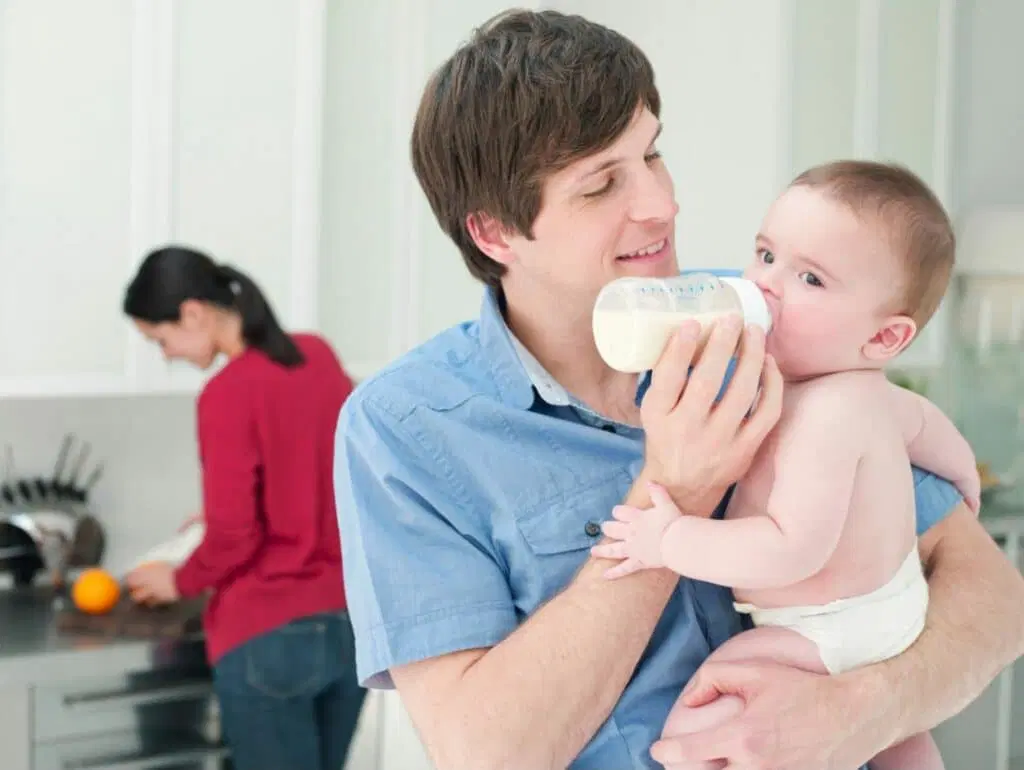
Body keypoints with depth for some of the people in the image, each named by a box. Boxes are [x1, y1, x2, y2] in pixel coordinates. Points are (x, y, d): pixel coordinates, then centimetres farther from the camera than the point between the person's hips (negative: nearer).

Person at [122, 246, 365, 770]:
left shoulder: (227, 394, -16)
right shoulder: (319, 357, 6)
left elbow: (232, 538, -15)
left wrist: (181, 582, 3)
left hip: (270, 634, -7)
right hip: (353, 620, 7)